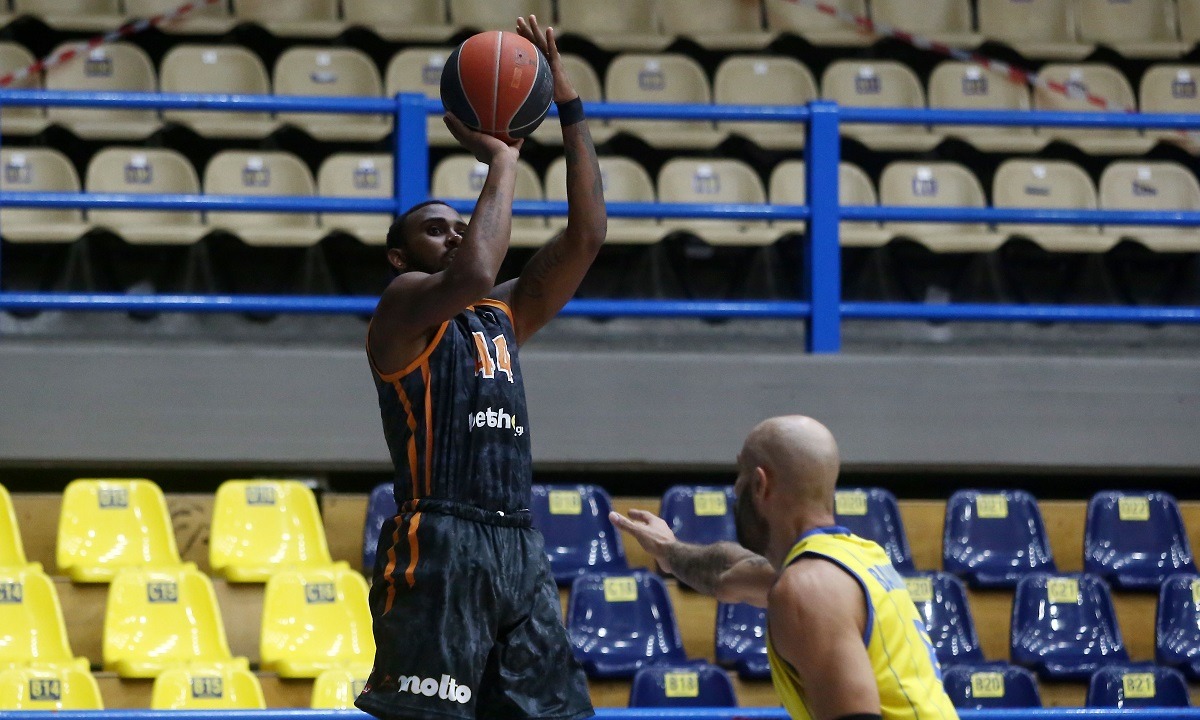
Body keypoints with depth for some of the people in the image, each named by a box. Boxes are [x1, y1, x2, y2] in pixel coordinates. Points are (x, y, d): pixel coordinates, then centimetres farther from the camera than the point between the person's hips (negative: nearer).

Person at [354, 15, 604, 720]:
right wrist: (502, 161, -9)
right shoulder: (403, 305, 2)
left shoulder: (504, 316, 22)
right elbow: (472, 276, -20)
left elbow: (587, 235, 15)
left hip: (521, 548, 8)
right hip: (440, 546, -8)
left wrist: (569, 106, 10)